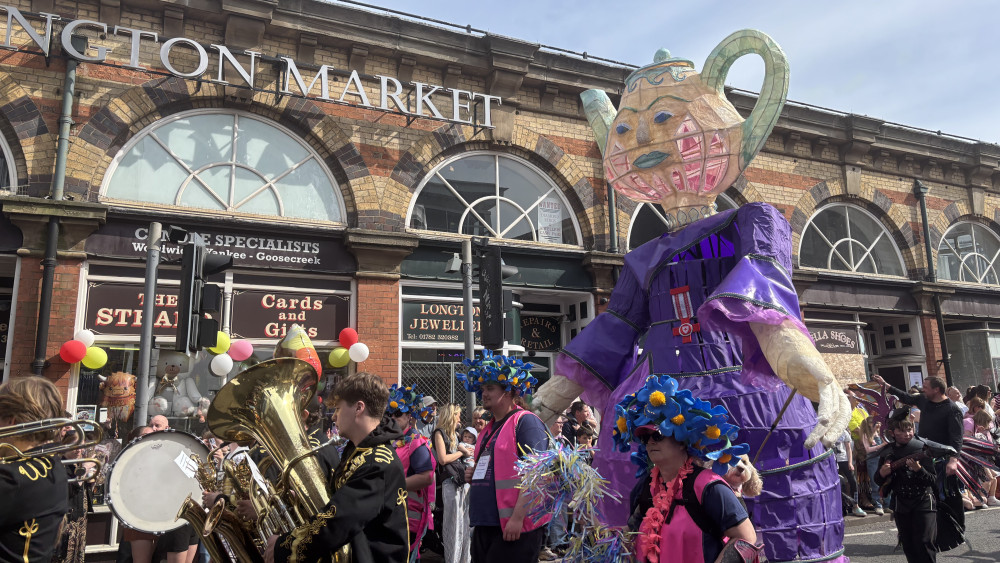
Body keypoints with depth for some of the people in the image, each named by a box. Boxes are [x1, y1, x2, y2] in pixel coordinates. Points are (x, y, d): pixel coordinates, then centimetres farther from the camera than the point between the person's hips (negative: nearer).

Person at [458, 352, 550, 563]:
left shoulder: (525, 422, -9)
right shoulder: (488, 429, 17)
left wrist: (517, 518, -22)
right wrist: (474, 476, 9)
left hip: (516, 527, -8)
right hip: (485, 525, 8)